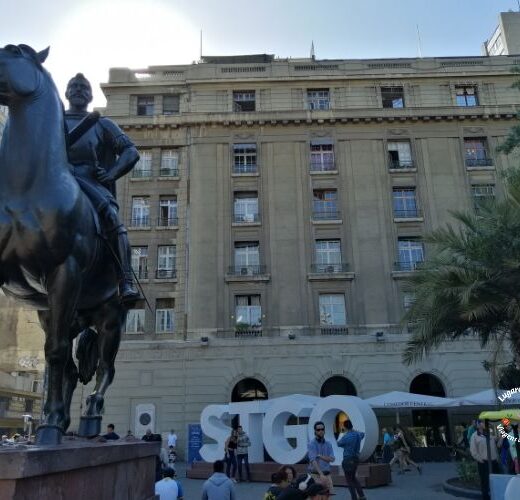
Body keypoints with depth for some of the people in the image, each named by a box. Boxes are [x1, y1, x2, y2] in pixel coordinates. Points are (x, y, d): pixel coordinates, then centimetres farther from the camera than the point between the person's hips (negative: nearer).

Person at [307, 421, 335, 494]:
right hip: (316, 475, -5)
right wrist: (321, 474, -29)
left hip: (327, 475, 5)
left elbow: (331, 459, -3)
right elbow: (313, 460, -19)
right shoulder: (311, 444, -6)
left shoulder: (328, 444, 10)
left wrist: (319, 456, -16)